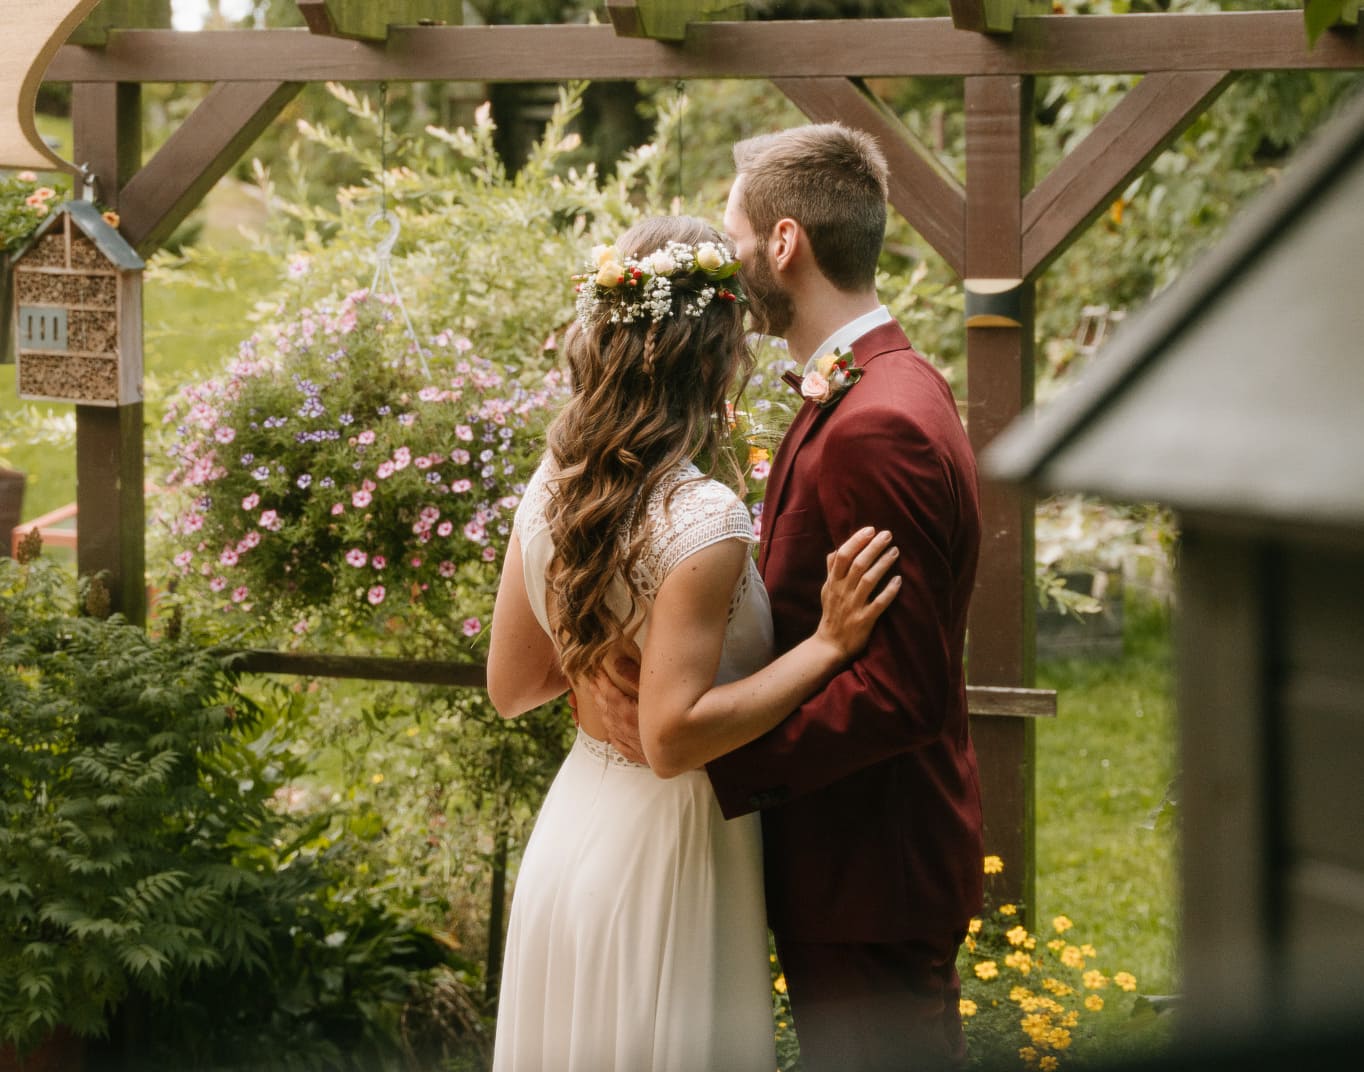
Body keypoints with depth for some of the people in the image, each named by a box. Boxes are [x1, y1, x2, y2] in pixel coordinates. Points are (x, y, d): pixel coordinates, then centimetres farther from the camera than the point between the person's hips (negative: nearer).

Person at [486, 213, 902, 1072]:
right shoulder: (703, 520, -23)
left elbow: (510, 688, 9)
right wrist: (829, 644, -23)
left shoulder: (551, 488, 0)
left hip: (569, 833, 7)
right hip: (661, 861, -7)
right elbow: (674, 735, -25)